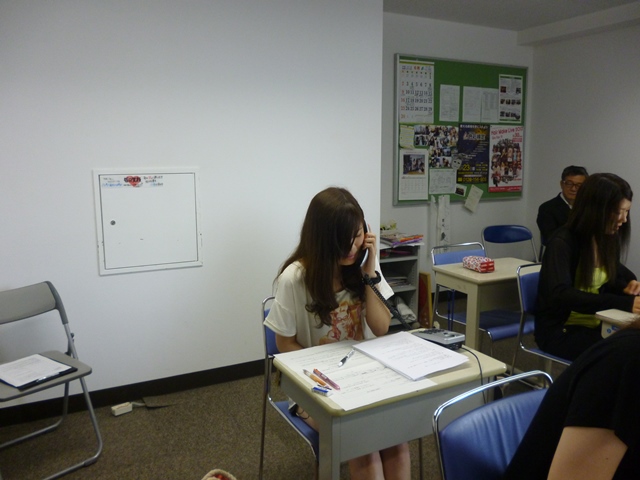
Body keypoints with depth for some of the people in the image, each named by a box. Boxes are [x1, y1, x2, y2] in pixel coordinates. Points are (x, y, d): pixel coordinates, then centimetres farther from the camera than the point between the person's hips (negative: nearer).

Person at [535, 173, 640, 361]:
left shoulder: (607, 240, 5)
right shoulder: (563, 243, -17)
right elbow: (560, 295, -30)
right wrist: (625, 303, -37)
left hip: (595, 324, 7)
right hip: (560, 330, -7)